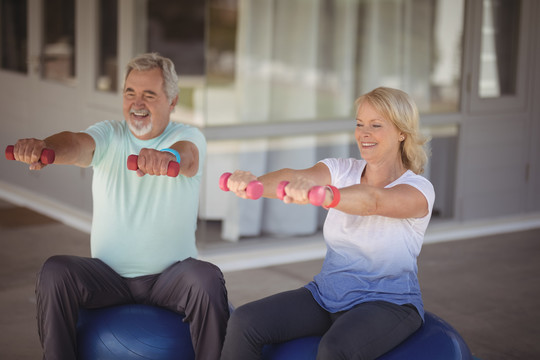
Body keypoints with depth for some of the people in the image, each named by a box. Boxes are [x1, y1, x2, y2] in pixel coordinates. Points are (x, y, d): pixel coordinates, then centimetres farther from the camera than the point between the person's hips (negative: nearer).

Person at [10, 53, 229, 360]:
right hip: (109, 274, 2)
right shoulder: (109, 136, 2)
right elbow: (77, 144, -21)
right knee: (55, 272, -23)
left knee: (207, 280, -31)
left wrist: (169, 156, -57)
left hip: (171, 275, -2)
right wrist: (41, 147, -46)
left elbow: (187, 155, -30)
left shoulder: (189, 136, -5)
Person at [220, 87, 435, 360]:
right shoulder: (342, 171, 3)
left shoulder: (418, 189, -11)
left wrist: (322, 194, -54)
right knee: (244, 322, -15)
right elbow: (295, 177, -18)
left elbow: (374, 200, -34)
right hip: (326, 293, 5)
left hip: (386, 303, -5)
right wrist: (254, 183, -40)